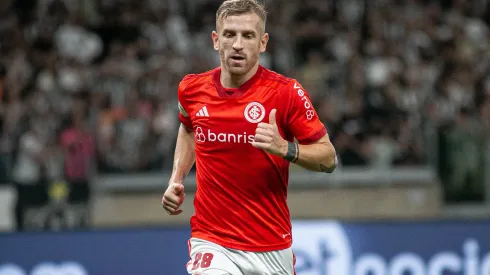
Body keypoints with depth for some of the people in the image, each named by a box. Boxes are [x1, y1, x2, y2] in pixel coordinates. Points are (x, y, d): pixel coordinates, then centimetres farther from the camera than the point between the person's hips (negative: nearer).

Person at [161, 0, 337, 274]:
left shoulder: (286, 92, -10)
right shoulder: (192, 89, 1)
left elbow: (329, 158, -5)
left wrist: (284, 148, -23)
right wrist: (176, 179, 11)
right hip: (212, 245, 1)